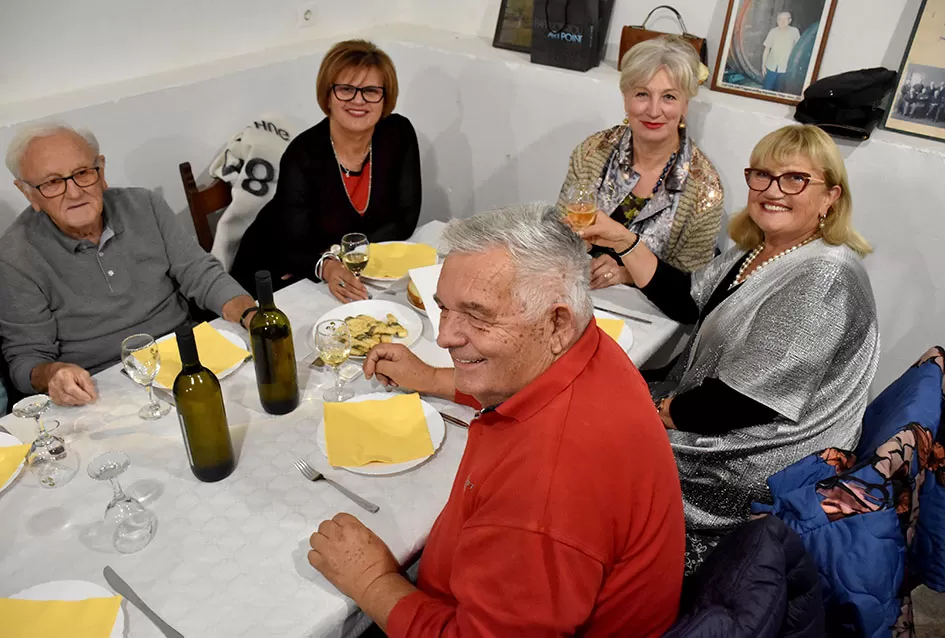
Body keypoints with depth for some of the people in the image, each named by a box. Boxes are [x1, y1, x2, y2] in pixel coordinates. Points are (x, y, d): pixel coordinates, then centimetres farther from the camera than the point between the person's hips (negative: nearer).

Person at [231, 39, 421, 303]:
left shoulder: (399, 135, -10)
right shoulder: (302, 155, -21)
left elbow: (404, 220, -8)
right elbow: (293, 251, -22)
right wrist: (325, 266, -44)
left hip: (357, 270, 4)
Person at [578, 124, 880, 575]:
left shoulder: (825, 280, -26)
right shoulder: (758, 252, 4)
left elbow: (745, 401, -27)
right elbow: (685, 301, 8)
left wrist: (660, 412, -15)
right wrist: (623, 242, -2)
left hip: (756, 467, -9)